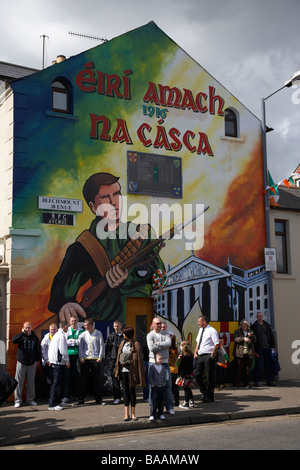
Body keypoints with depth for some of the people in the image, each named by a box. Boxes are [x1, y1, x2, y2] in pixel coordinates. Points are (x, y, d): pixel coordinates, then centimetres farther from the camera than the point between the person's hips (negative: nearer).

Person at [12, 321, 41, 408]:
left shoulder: (35, 338, 5)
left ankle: (30, 399, 18)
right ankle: (18, 400, 7)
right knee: (19, 382, -1)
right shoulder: (21, 337, -1)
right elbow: (13, 340, -21)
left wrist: (38, 359, 6)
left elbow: (38, 349, 11)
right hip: (21, 362, -2)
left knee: (31, 382, 7)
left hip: (32, 363, 2)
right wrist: (22, 333, -22)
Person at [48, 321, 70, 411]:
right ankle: (52, 405, -7)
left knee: (58, 383, 17)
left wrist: (50, 359, 23)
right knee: (57, 383, -8)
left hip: (54, 362, 10)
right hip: (59, 363, -10)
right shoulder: (62, 336, -15)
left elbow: (50, 348, 20)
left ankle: (57, 401, 24)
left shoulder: (56, 335, 15)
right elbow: (63, 350, -18)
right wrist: (67, 361, -7)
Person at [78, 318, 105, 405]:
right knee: (83, 380, 1)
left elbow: (101, 346, 4)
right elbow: (80, 347, 9)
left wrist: (100, 357, -3)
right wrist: (81, 357, -2)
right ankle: (81, 399, 7)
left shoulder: (98, 333, 4)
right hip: (85, 360, 1)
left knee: (97, 380, 2)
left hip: (95, 359, -1)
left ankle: (98, 399, 8)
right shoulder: (83, 334, 8)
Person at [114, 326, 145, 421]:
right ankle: (126, 414, 6)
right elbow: (119, 356, 17)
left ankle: (133, 413, 13)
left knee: (132, 390, 3)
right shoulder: (122, 343, 12)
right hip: (123, 370, 5)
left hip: (132, 370, -5)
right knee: (125, 390, 4)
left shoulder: (136, 344, -6)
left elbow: (139, 359, -7)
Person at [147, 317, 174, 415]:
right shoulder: (150, 335, -2)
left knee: (168, 385, 3)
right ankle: (152, 408, 7)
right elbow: (152, 348, -17)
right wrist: (164, 347, -8)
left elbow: (169, 343, -10)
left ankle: (169, 407, 12)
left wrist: (158, 344, -12)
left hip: (165, 362, 3)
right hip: (153, 362, -3)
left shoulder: (166, 334, 9)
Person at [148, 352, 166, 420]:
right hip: (155, 387, -4)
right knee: (154, 401, -4)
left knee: (161, 401, 8)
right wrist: (152, 384, -11)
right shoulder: (152, 367, -6)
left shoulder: (163, 367, 7)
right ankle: (153, 414, 2)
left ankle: (160, 414, 19)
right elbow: (150, 377, -6)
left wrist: (164, 383, 6)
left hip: (162, 387, 4)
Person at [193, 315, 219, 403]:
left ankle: (209, 396, 12)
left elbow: (217, 344, -14)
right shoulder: (200, 330, 15)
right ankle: (204, 393, 22)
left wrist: (212, 356, -17)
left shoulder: (212, 331, -10)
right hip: (200, 356, 8)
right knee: (197, 375, 7)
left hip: (208, 356, -8)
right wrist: (195, 352, 12)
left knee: (210, 377, 0)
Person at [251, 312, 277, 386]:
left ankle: (270, 380, 8)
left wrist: (273, 346, 4)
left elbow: (271, 336, 13)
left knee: (268, 364, 3)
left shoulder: (267, 325, 13)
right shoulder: (254, 326, 4)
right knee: (258, 365, -1)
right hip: (258, 349, -2)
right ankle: (256, 381, 4)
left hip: (267, 348, 3)